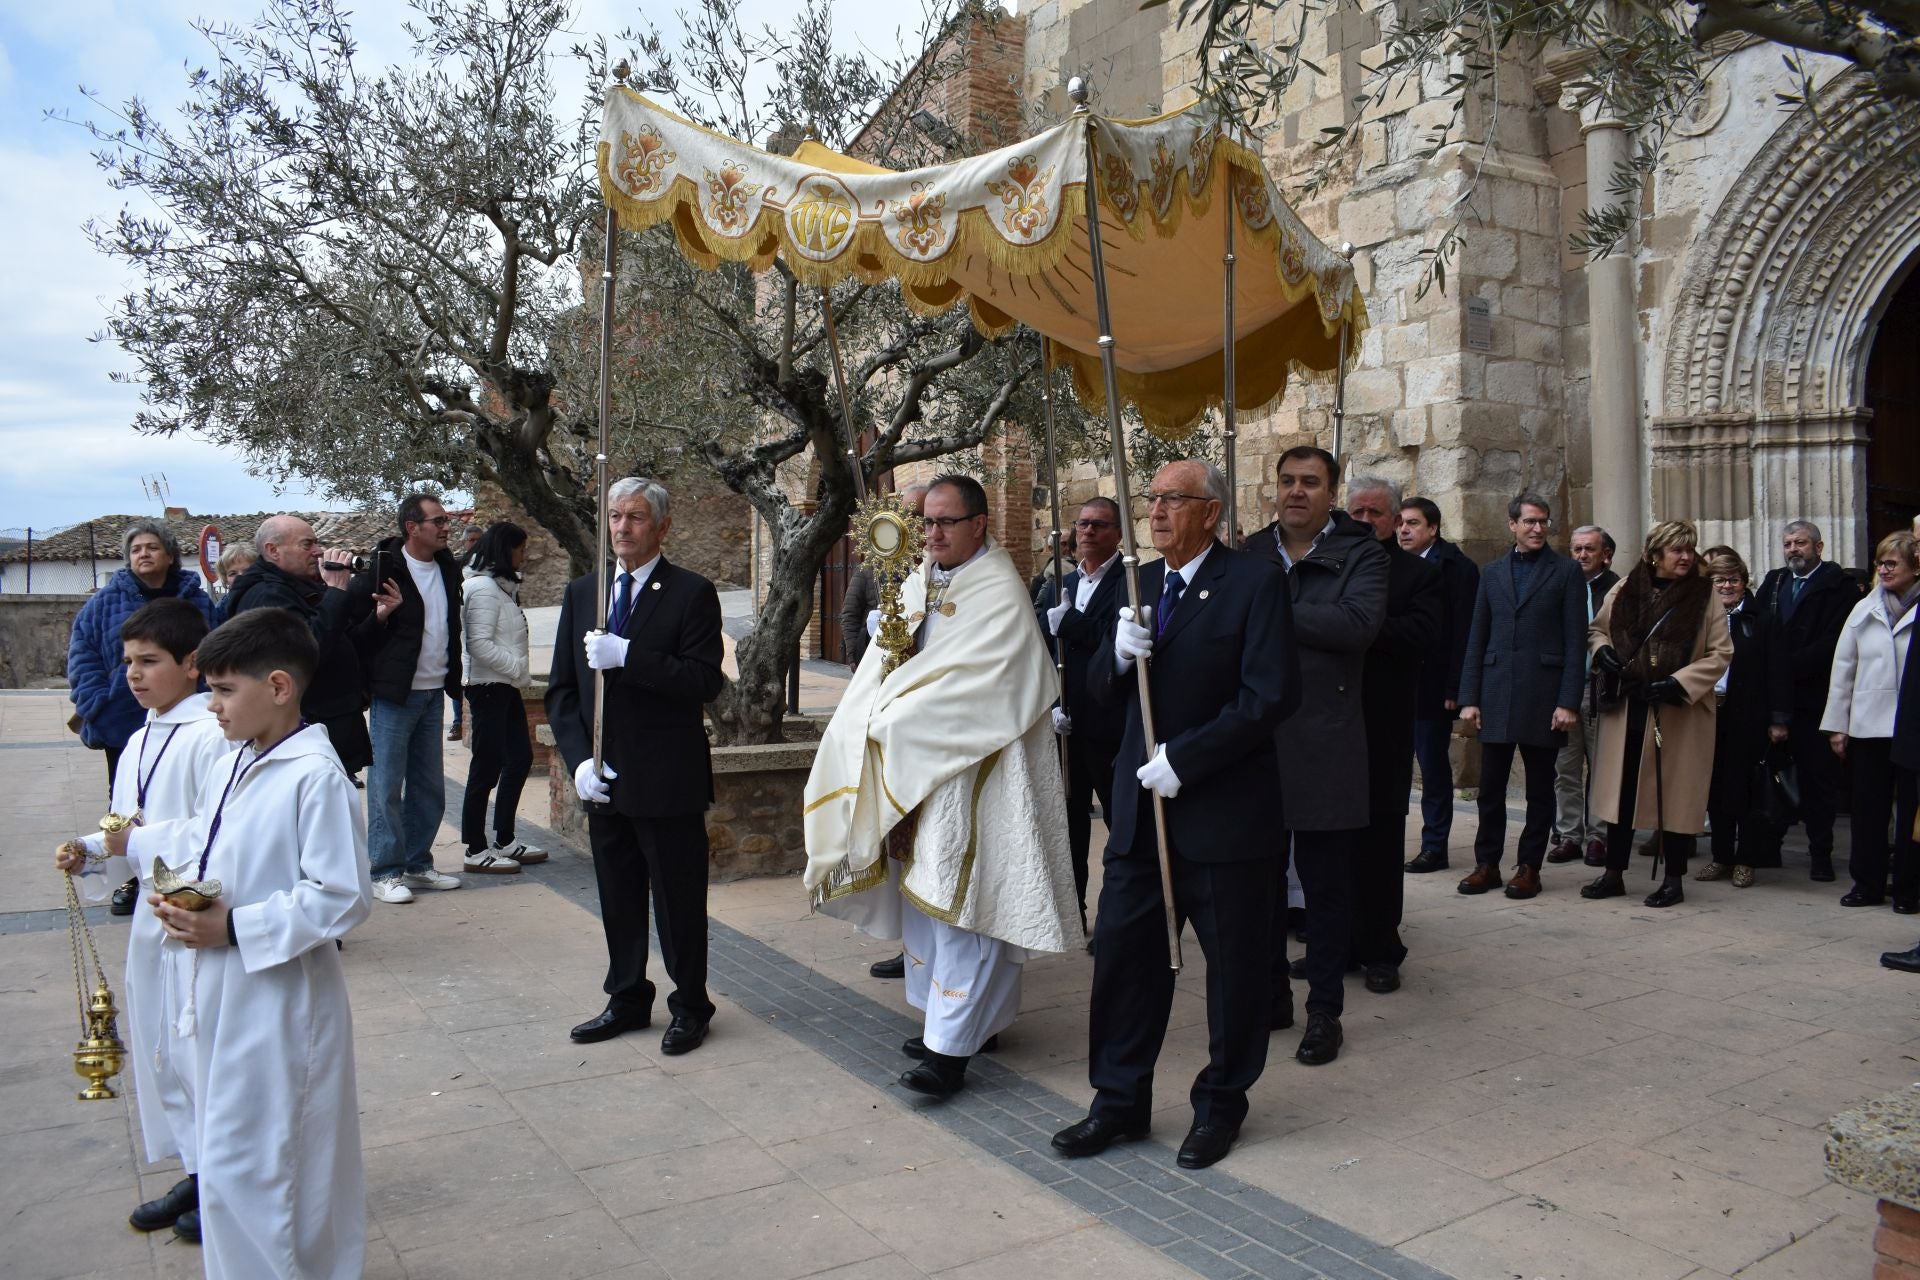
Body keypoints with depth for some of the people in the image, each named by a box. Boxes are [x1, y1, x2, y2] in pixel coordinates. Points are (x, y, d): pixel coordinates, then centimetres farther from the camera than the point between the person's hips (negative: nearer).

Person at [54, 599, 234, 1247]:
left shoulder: (212, 736, -17)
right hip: (154, 914, 9)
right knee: (159, 1051, 18)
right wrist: (92, 854, -1)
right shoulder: (139, 742, 11)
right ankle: (199, 1173, 35)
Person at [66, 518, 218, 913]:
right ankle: (131, 880, 25)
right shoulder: (106, 602, 1)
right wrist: (98, 705, -14)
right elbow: (82, 655, -2)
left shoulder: (197, 601, 1)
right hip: (123, 723, 1)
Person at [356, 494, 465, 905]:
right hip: (394, 694, -7)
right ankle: (386, 872, 6)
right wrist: (383, 611, -22)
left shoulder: (447, 567, 10)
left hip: (433, 693, 7)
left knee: (429, 786, 11)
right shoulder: (385, 567, -9)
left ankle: (417, 864, 22)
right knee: (386, 785, -1)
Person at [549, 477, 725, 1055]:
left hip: (669, 782, -5)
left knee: (679, 900, 6)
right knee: (618, 898, 16)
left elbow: (705, 682, -18)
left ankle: (689, 1006, 22)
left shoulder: (692, 593, -7)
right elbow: (561, 687, 9)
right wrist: (579, 759, -4)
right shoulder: (581, 592, 10)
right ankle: (627, 1000, 32)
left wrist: (627, 656, -25)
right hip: (604, 780, 5)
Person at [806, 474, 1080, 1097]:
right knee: (922, 890, 13)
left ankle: (951, 1047, -2)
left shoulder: (999, 592, -11)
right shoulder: (916, 586, 13)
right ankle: (949, 1016, 27)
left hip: (970, 770, -8)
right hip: (910, 769, 8)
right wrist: (881, 715, -10)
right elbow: (880, 668, 11)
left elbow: (971, 681, -19)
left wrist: (894, 725, -14)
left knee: (957, 898, -7)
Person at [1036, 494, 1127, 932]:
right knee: (1069, 821, 14)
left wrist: (1067, 622, -21)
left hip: (1110, 727, -6)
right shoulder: (1058, 587, 13)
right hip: (1066, 726, 6)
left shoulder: (1131, 582, -7)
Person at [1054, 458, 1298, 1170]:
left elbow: (1270, 696, -17)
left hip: (1223, 809, -5)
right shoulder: (1141, 583, 11)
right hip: (1140, 805, 6)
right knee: (1121, 951, 9)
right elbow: (1106, 691, 11)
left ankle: (1220, 1104, 28)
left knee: (1234, 964, 9)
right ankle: (1120, 1101, 25)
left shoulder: (1255, 582, -9)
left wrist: (1183, 758, -19)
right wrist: (1119, 657, -12)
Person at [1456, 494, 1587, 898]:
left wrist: (1568, 702, -10)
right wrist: (1469, 697, 4)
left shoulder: (1566, 571, 2)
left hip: (1543, 694, -3)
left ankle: (1529, 867, 15)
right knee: (1490, 786, 6)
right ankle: (1487, 864, 15)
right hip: (1496, 696, 3)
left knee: (1540, 789, 6)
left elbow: (1576, 642, -3)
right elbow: (1477, 639, 11)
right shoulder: (1493, 573, 12)